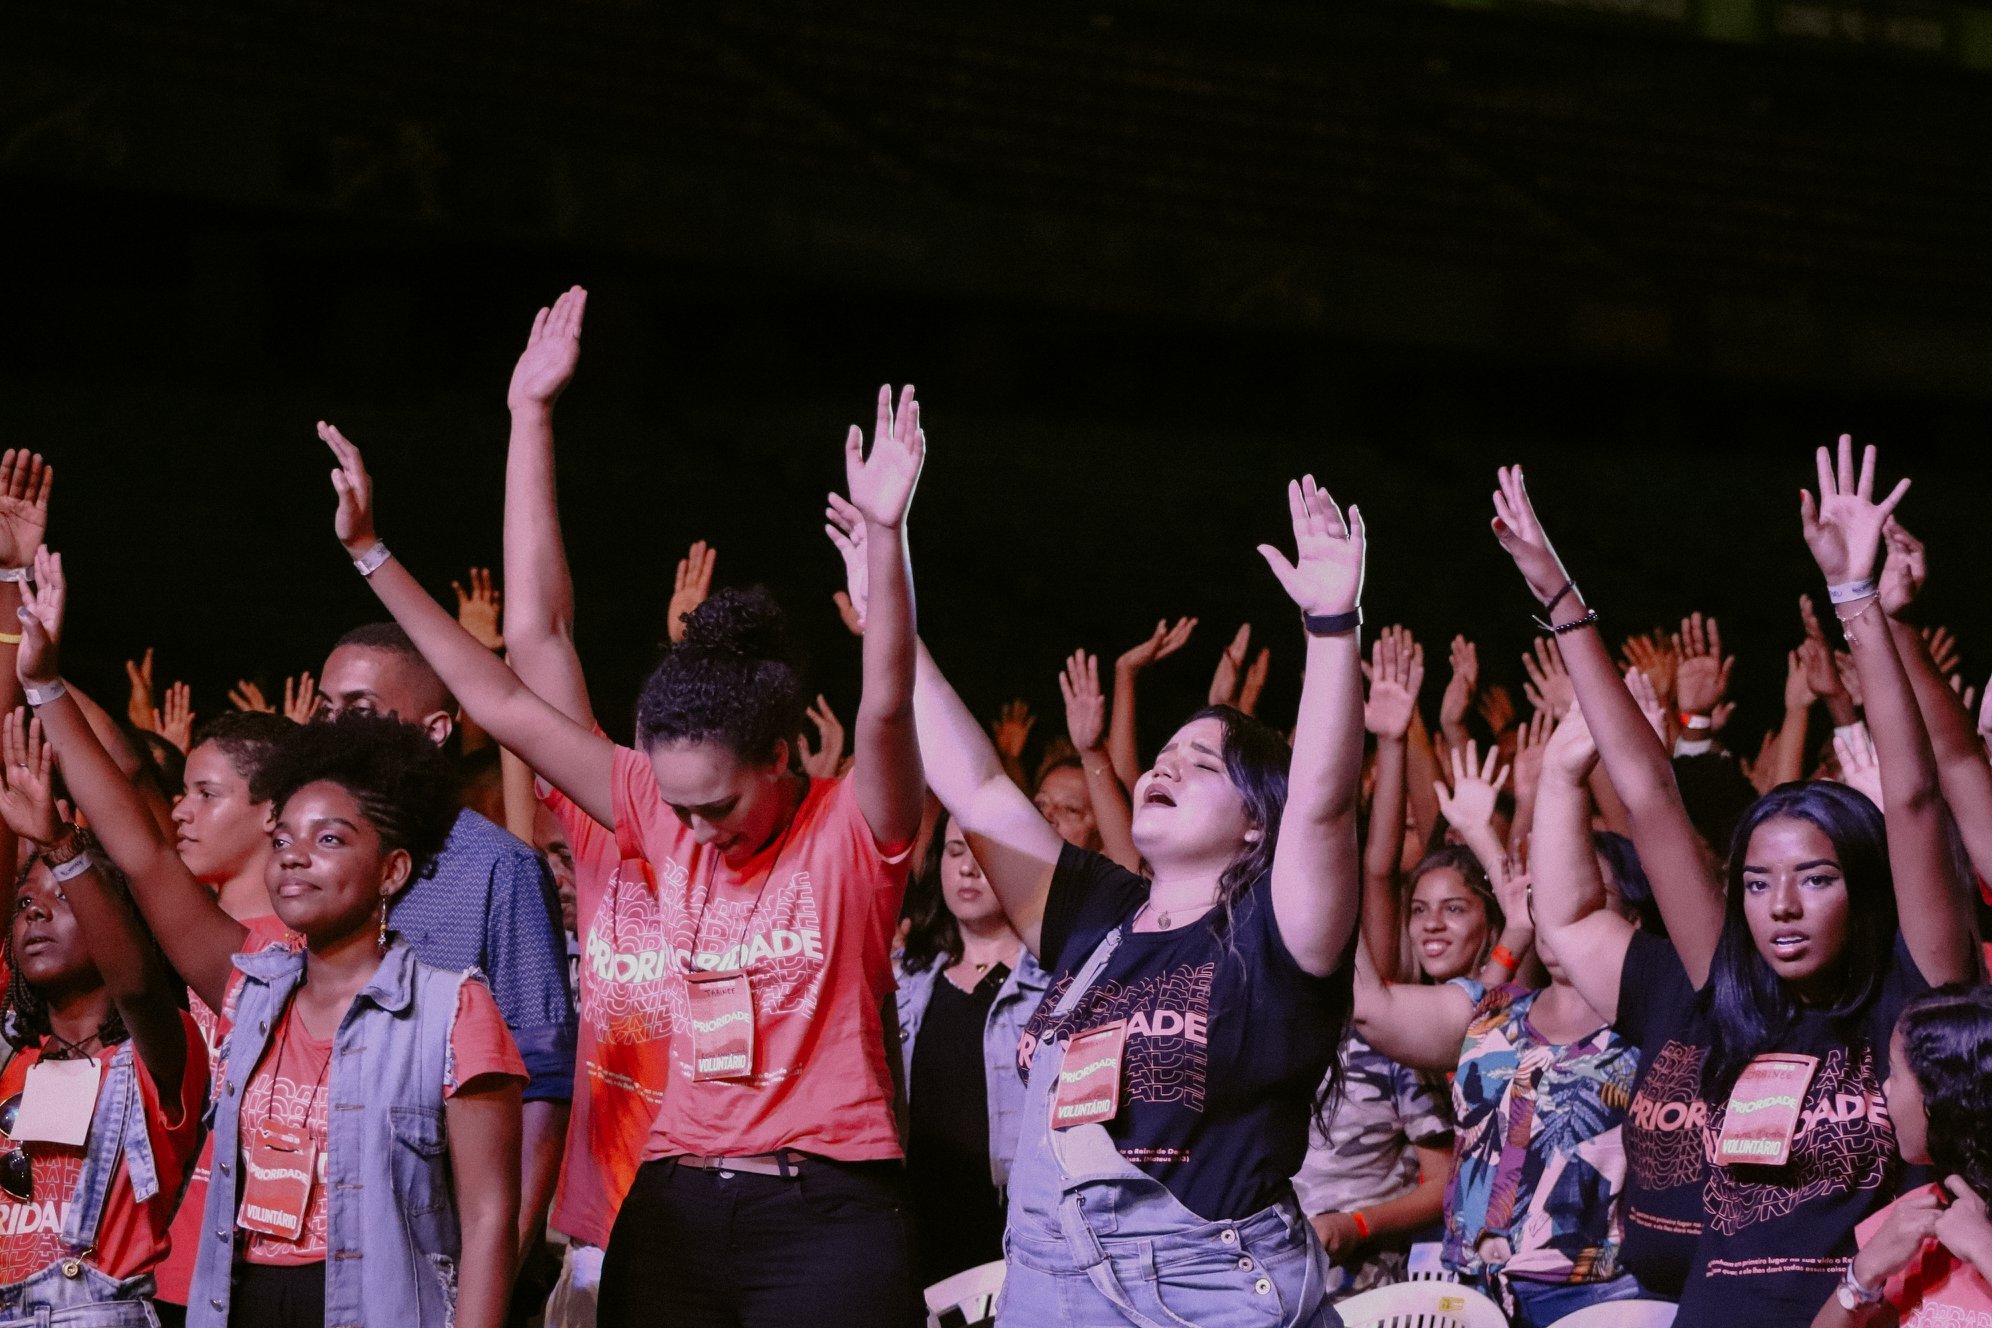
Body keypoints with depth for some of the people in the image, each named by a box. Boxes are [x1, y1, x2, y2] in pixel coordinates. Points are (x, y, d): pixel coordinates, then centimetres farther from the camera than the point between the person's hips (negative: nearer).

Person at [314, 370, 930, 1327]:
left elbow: (886, 707, -22)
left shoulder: (853, 829, -3)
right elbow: (503, 705, 12)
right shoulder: (667, 818, 8)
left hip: (827, 1220, -4)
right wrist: (369, 551, 12)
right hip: (674, 1209, 5)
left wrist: (883, 536, -35)